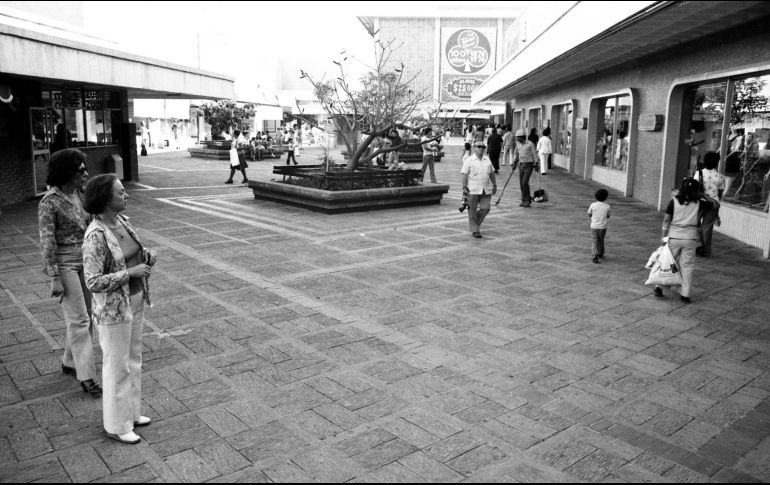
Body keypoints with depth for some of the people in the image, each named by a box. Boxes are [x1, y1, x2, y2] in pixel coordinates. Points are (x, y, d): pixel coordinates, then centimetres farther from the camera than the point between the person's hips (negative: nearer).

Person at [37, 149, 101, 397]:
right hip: (63, 264, -7)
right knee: (78, 320, -5)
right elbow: (47, 243, -17)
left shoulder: (76, 194, 5)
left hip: (84, 261, 7)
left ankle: (70, 362, 31)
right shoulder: (49, 202, -17)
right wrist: (55, 279, -17)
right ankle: (86, 376, 2)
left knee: (85, 316, 13)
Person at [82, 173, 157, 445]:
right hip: (113, 309, -8)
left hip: (134, 301, 8)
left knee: (133, 359, 20)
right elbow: (93, 283, -25)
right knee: (117, 367, 7)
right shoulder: (95, 236, -25)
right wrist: (131, 273, -24)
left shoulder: (122, 222, 2)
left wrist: (148, 255, -5)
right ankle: (116, 425, 25)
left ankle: (129, 412, 39)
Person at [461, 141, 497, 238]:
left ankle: (475, 223, 26)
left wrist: (494, 185, 18)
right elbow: (464, 175, -7)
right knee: (472, 211, 0)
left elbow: (492, 173, 20)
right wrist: (464, 187, -14)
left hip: (486, 190, 5)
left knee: (485, 209, 3)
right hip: (473, 190, -5)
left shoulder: (487, 160, 14)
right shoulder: (469, 160, -3)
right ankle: (475, 230, 10)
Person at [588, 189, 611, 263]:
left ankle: (594, 256, -16)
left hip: (594, 226, -2)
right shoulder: (607, 206, -6)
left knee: (594, 242, 0)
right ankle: (600, 253, 39)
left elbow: (589, 215, 3)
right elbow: (608, 216, 9)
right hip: (603, 227, 2)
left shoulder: (593, 205, -10)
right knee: (601, 240, 22)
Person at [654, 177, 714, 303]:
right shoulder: (698, 204, -3)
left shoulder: (674, 202, -5)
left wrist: (663, 236, 1)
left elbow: (666, 220, -5)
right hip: (690, 238, 0)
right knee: (687, 266, 7)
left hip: (674, 237, 0)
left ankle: (660, 287, 12)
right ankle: (685, 294, 10)